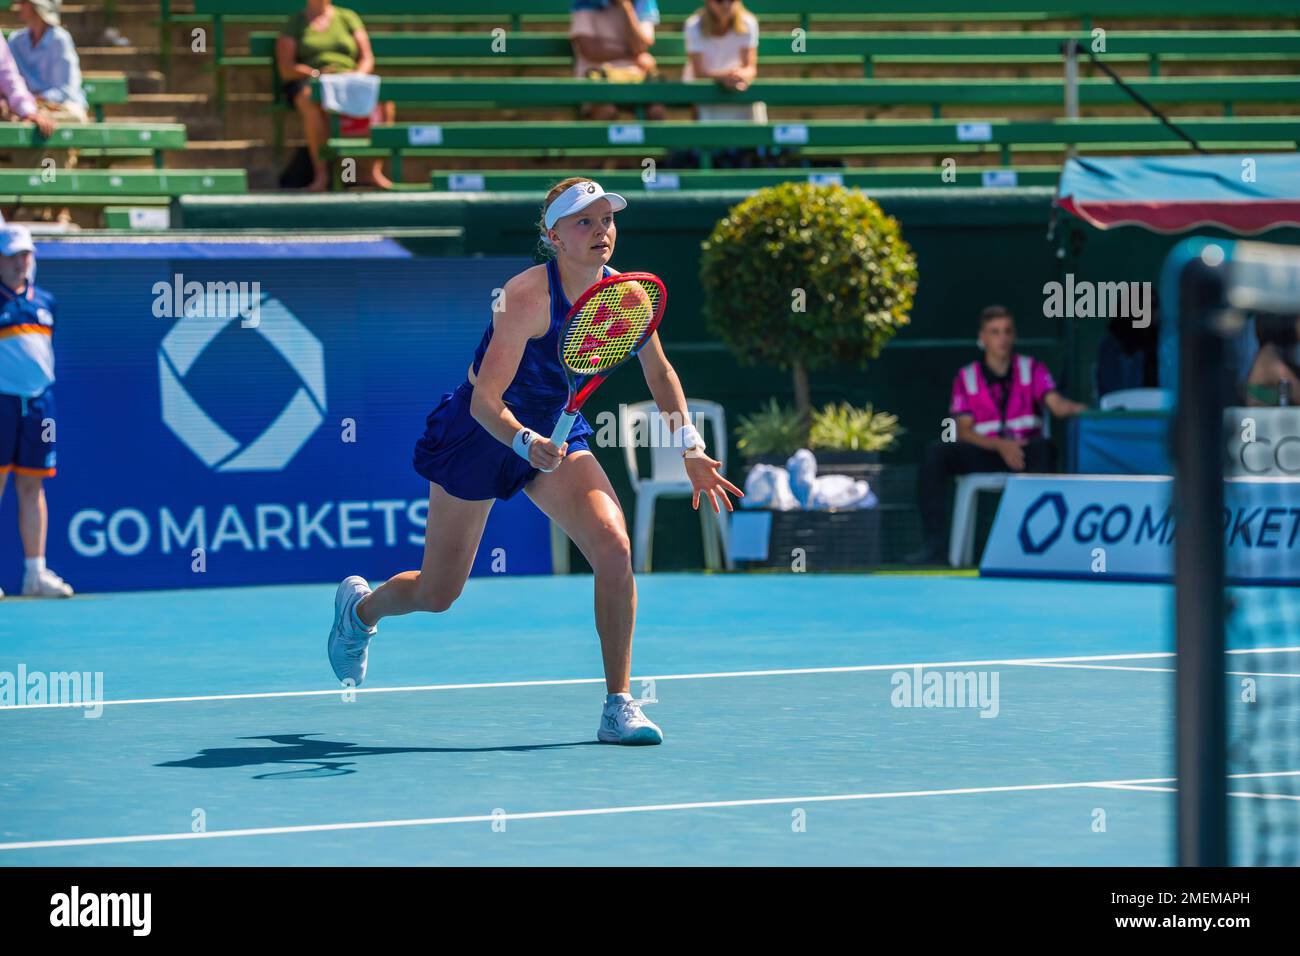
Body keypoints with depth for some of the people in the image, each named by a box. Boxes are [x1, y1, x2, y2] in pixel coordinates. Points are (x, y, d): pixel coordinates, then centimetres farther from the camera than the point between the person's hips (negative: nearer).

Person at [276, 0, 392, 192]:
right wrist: (316, 73, -18)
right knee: (311, 101, -41)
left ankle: (372, 169, -27)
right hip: (309, 83, -3)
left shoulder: (348, 18, 19)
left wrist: (357, 75, -11)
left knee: (384, 99, -29)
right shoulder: (292, 25, 11)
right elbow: (285, 70, 0)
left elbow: (367, 59, 12)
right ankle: (320, 173, -39)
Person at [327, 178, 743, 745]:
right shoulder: (528, 296, -29)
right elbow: (484, 400, -30)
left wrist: (690, 448, 0)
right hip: (479, 435, -4)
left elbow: (659, 373, 7)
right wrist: (527, 443, -48)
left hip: (555, 431, 4)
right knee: (437, 594, 9)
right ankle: (360, 607, 46)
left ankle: (618, 706, -13)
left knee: (613, 547, -21)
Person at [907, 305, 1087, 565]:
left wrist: (1077, 408, -36)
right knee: (936, 453, -24)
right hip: (984, 454, 1)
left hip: (1024, 454, -1)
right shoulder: (966, 378, 7)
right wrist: (1000, 445, -19)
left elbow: (1056, 404, -11)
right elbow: (964, 431, -2)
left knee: (1044, 448, -36)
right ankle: (933, 545, -26)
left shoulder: (1032, 369, 6)